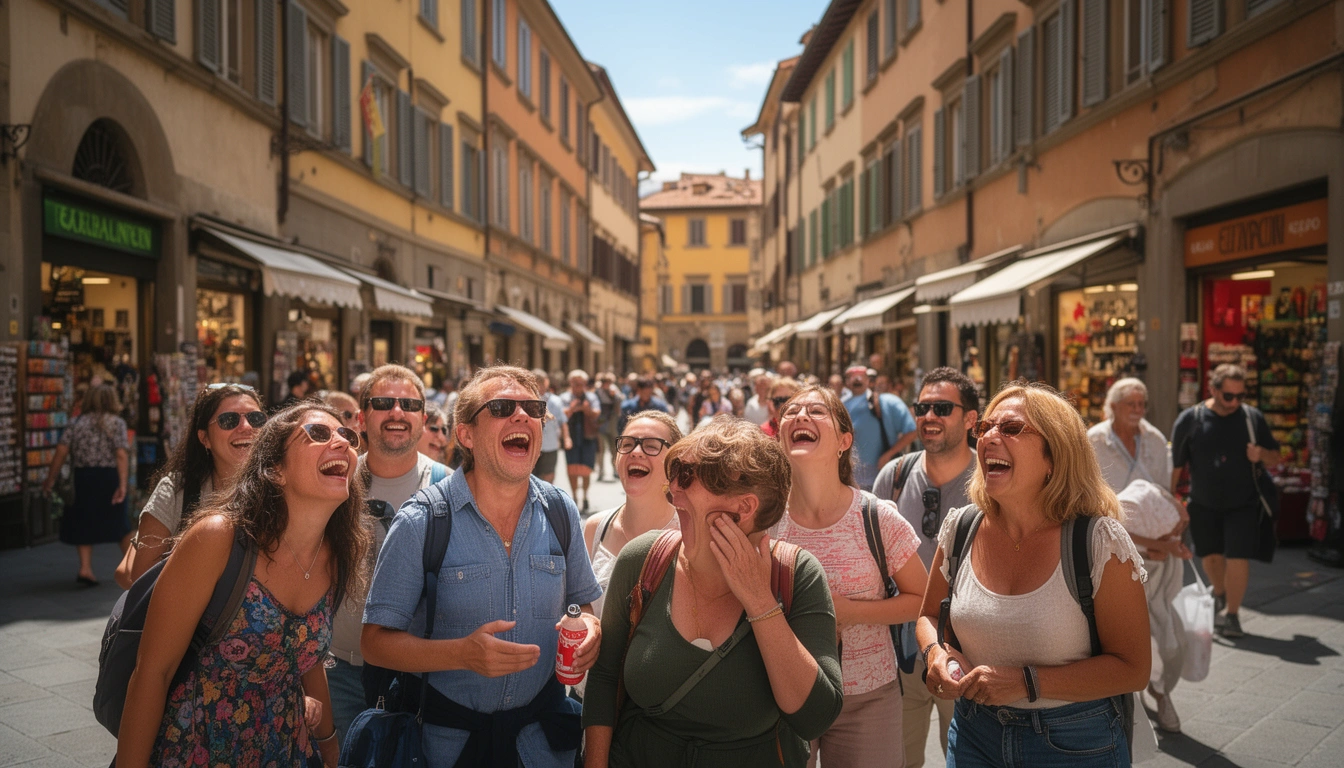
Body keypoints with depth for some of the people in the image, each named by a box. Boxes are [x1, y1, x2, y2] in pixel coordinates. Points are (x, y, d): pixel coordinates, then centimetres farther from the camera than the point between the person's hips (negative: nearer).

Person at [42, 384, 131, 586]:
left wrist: (50, 479, 2)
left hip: (82, 479, 1)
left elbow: (61, 451, -4)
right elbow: (121, 455, -12)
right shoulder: (117, 423, -1)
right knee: (118, 522, 12)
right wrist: (123, 484, -16)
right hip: (109, 478, -1)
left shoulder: (76, 424, 6)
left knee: (83, 523, 11)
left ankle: (85, 568, 0)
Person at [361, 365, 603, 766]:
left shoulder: (560, 512, -4)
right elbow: (376, 641, -14)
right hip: (451, 733, -3)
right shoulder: (420, 523, -16)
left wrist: (589, 627, -14)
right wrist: (463, 654, -29)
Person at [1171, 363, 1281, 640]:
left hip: (1243, 503, 0)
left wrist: (1262, 454, -16)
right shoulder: (1189, 420, -8)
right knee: (1210, 556, 13)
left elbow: (1276, 459, 7)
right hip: (1204, 504, 1)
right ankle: (1220, 593, 44)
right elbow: (1175, 466, -5)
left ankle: (1232, 614, 10)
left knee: (1238, 557, -8)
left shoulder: (1253, 417, -2)